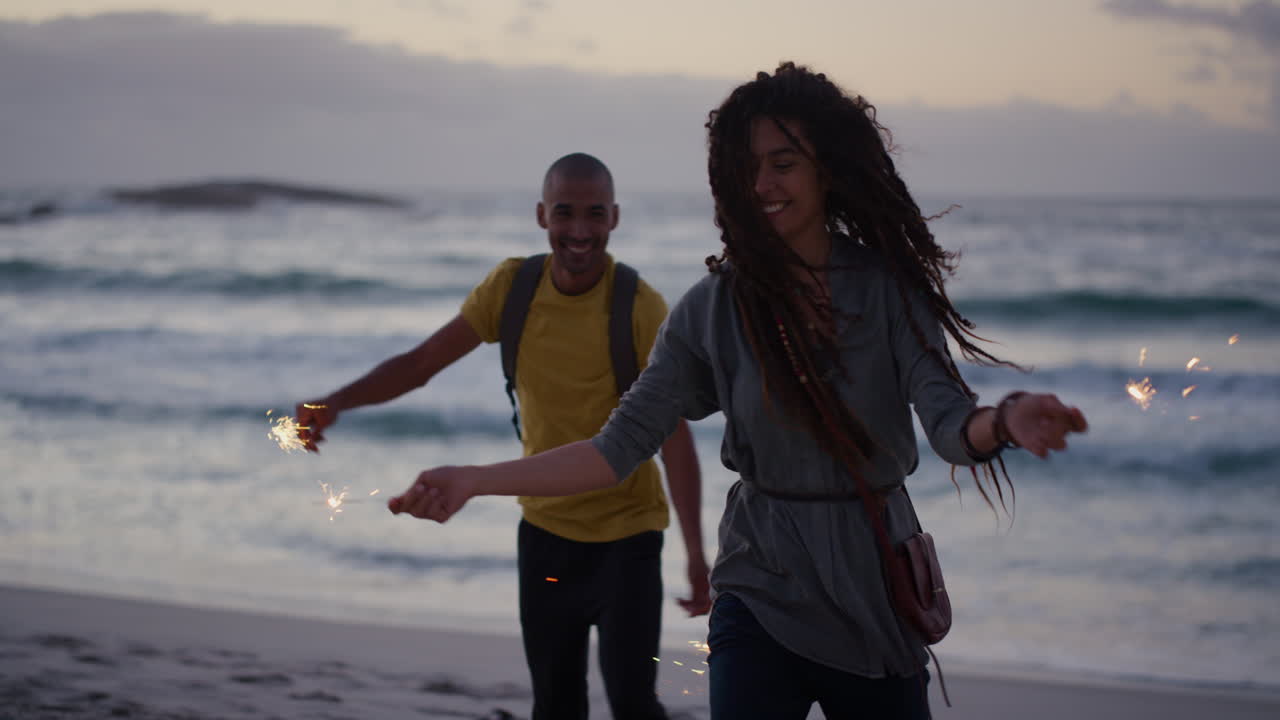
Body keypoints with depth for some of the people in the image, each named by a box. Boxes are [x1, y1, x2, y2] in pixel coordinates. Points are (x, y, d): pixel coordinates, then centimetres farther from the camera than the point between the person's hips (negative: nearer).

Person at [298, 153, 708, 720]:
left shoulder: (640, 307, -17)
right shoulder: (510, 288, -6)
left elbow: (673, 433, -18)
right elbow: (420, 363, -5)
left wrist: (696, 553, -22)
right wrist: (336, 402, -22)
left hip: (625, 536, -4)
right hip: (544, 530, 4)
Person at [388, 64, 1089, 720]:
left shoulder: (890, 289, -5)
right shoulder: (713, 308, -3)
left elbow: (949, 425, -16)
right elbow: (619, 447, -5)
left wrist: (1006, 421, -41)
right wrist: (473, 480, -15)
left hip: (875, 598, 1)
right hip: (762, 598, 0)